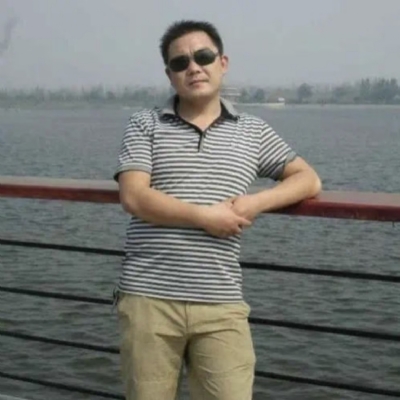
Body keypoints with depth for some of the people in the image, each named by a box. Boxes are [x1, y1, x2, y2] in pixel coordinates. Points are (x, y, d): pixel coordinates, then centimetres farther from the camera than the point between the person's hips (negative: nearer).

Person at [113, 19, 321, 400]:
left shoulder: (252, 131, 13)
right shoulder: (144, 125, 6)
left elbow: (308, 180, 13)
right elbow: (134, 198, -7)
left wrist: (256, 202, -6)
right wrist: (205, 217, -13)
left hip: (220, 306, 1)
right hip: (148, 298, -1)